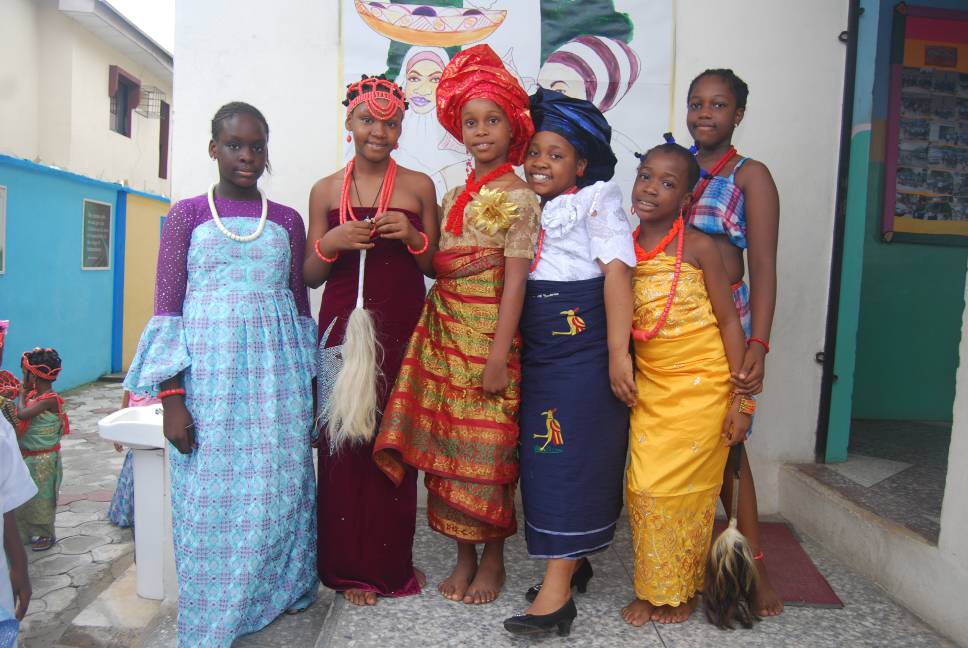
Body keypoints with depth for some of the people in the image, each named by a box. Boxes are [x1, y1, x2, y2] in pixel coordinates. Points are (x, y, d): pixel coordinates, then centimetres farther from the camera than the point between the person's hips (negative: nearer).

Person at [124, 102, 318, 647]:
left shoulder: (287, 221, 9)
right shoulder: (187, 216, 4)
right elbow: (168, 309, 0)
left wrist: (309, 383, 10)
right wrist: (170, 398, -7)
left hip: (277, 374, 2)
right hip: (208, 373, -1)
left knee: (279, 487, 6)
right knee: (211, 494, 4)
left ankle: (280, 592, 28)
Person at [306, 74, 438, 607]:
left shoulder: (419, 186, 7)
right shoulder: (326, 190, 8)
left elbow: (436, 267, 9)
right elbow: (310, 275, 9)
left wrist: (412, 237, -10)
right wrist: (331, 243, -10)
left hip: (401, 328, 0)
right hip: (344, 323, 1)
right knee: (344, 443, 0)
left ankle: (391, 563, 22)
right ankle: (350, 567, 18)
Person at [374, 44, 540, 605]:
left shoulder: (519, 197, -4)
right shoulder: (455, 195, 15)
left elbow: (514, 280, -11)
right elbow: (441, 267, 15)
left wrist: (499, 356, -15)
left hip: (489, 333, -6)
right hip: (444, 331, 6)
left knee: (487, 447, 1)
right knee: (448, 443, 8)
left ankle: (494, 557, 21)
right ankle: (464, 555, 24)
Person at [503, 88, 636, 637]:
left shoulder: (598, 198, -3)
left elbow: (617, 272, -15)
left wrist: (618, 354, -23)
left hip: (585, 345, -7)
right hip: (538, 349, 7)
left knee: (572, 457, -7)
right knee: (545, 456, 9)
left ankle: (556, 592, -2)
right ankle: (574, 562, 25)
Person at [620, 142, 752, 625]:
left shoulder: (698, 247, -7)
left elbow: (729, 321, -6)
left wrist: (742, 398, -9)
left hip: (701, 386, -4)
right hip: (650, 388, 4)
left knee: (683, 488, 3)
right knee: (644, 488, 3)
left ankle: (682, 590, 25)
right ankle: (652, 589, 23)